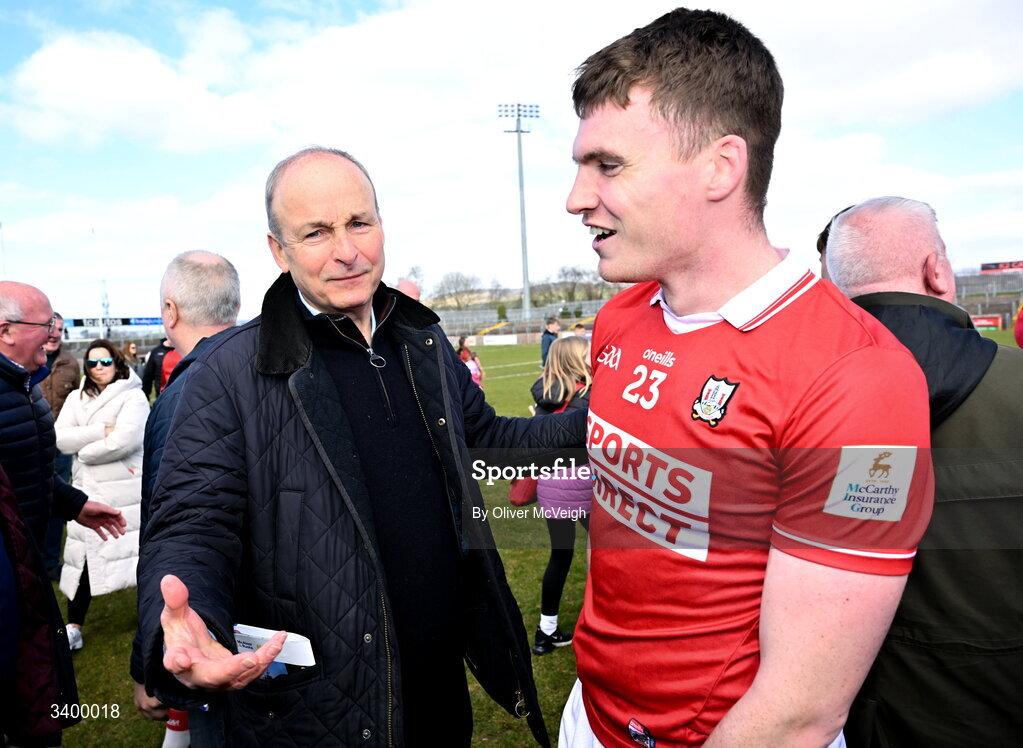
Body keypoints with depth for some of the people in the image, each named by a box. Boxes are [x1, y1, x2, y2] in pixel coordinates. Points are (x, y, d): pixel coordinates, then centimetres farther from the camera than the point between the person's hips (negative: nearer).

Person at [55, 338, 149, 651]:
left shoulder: (133, 397, -6)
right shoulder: (76, 398, 11)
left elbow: (124, 441, -20)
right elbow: (59, 438, -3)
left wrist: (85, 451, -7)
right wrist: (101, 431, -15)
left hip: (125, 491, -5)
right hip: (87, 490, 5)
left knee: (138, 554, 2)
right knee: (82, 556, 9)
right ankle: (73, 628, 20)